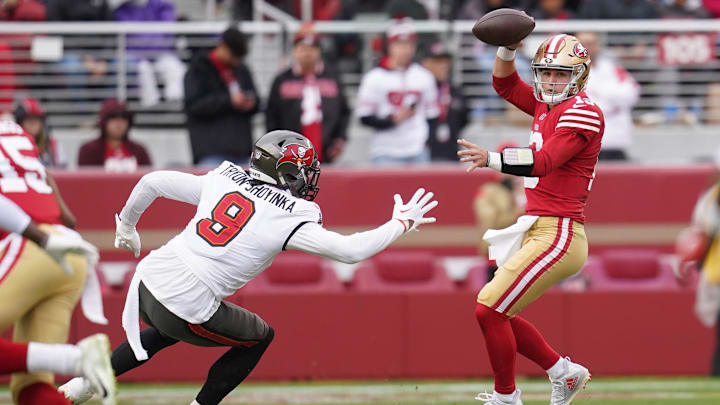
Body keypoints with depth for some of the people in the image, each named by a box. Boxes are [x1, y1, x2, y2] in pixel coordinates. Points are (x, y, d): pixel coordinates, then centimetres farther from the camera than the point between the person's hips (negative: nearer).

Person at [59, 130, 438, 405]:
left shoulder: (222, 180, 11)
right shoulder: (289, 218, -5)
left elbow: (153, 181, 12)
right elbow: (350, 250, -9)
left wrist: (127, 225, 30)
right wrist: (401, 223, 5)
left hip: (149, 281, 6)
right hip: (189, 307, -6)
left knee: (168, 330, 38)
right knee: (259, 336, 20)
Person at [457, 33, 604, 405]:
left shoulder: (583, 112, -12)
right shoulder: (547, 106, 15)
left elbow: (543, 161, -25)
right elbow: (505, 84, 27)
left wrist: (491, 159, -39)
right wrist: (508, 46, 8)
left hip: (559, 235, -10)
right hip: (536, 231, 10)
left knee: (490, 310, -13)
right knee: (496, 314, 13)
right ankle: (563, 372, 24)